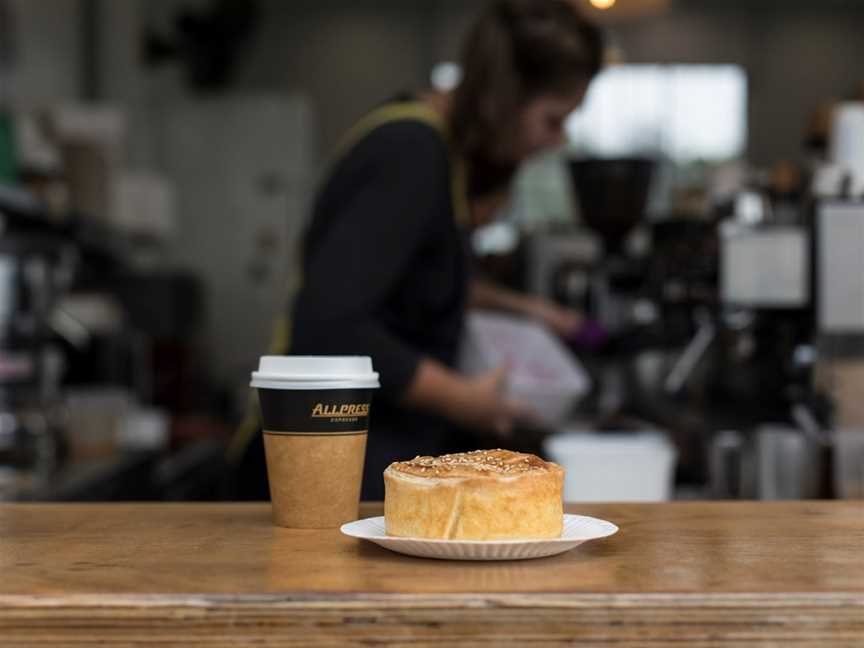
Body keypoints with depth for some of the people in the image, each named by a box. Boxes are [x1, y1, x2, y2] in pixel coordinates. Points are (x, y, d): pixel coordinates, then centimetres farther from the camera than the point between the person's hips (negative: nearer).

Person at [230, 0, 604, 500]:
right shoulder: (411, 156, -20)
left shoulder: (440, 142, 8)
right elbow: (328, 325, -28)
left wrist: (510, 305, 16)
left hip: (397, 441, 9)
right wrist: (461, 399, -17)